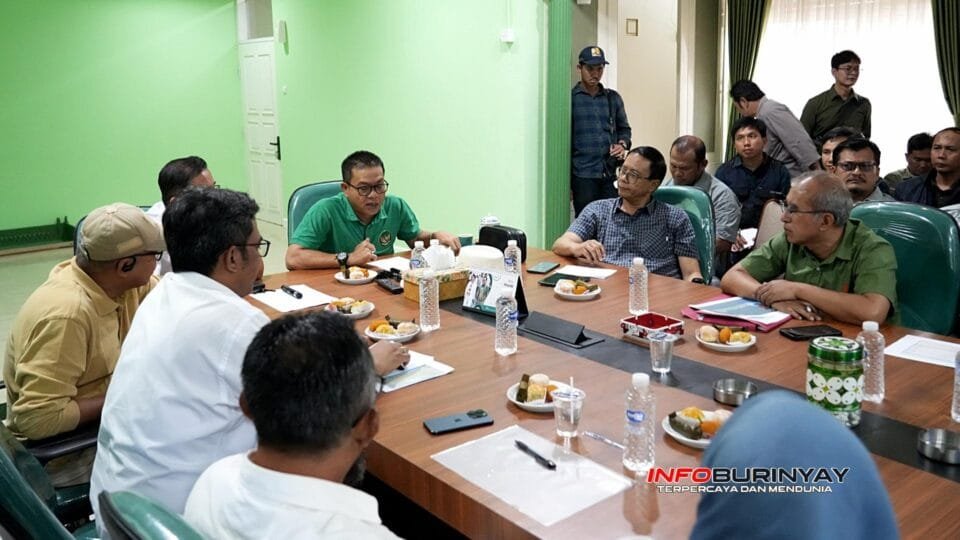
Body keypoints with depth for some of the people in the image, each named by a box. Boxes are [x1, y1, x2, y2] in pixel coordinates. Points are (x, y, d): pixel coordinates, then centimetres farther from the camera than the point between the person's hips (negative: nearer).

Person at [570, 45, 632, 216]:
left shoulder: (613, 98, 13)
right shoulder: (570, 98, 2)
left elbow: (624, 128, 24)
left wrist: (623, 144, 0)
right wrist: (567, 179, -3)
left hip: (611, 173, 3)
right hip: (583, 175, -3)